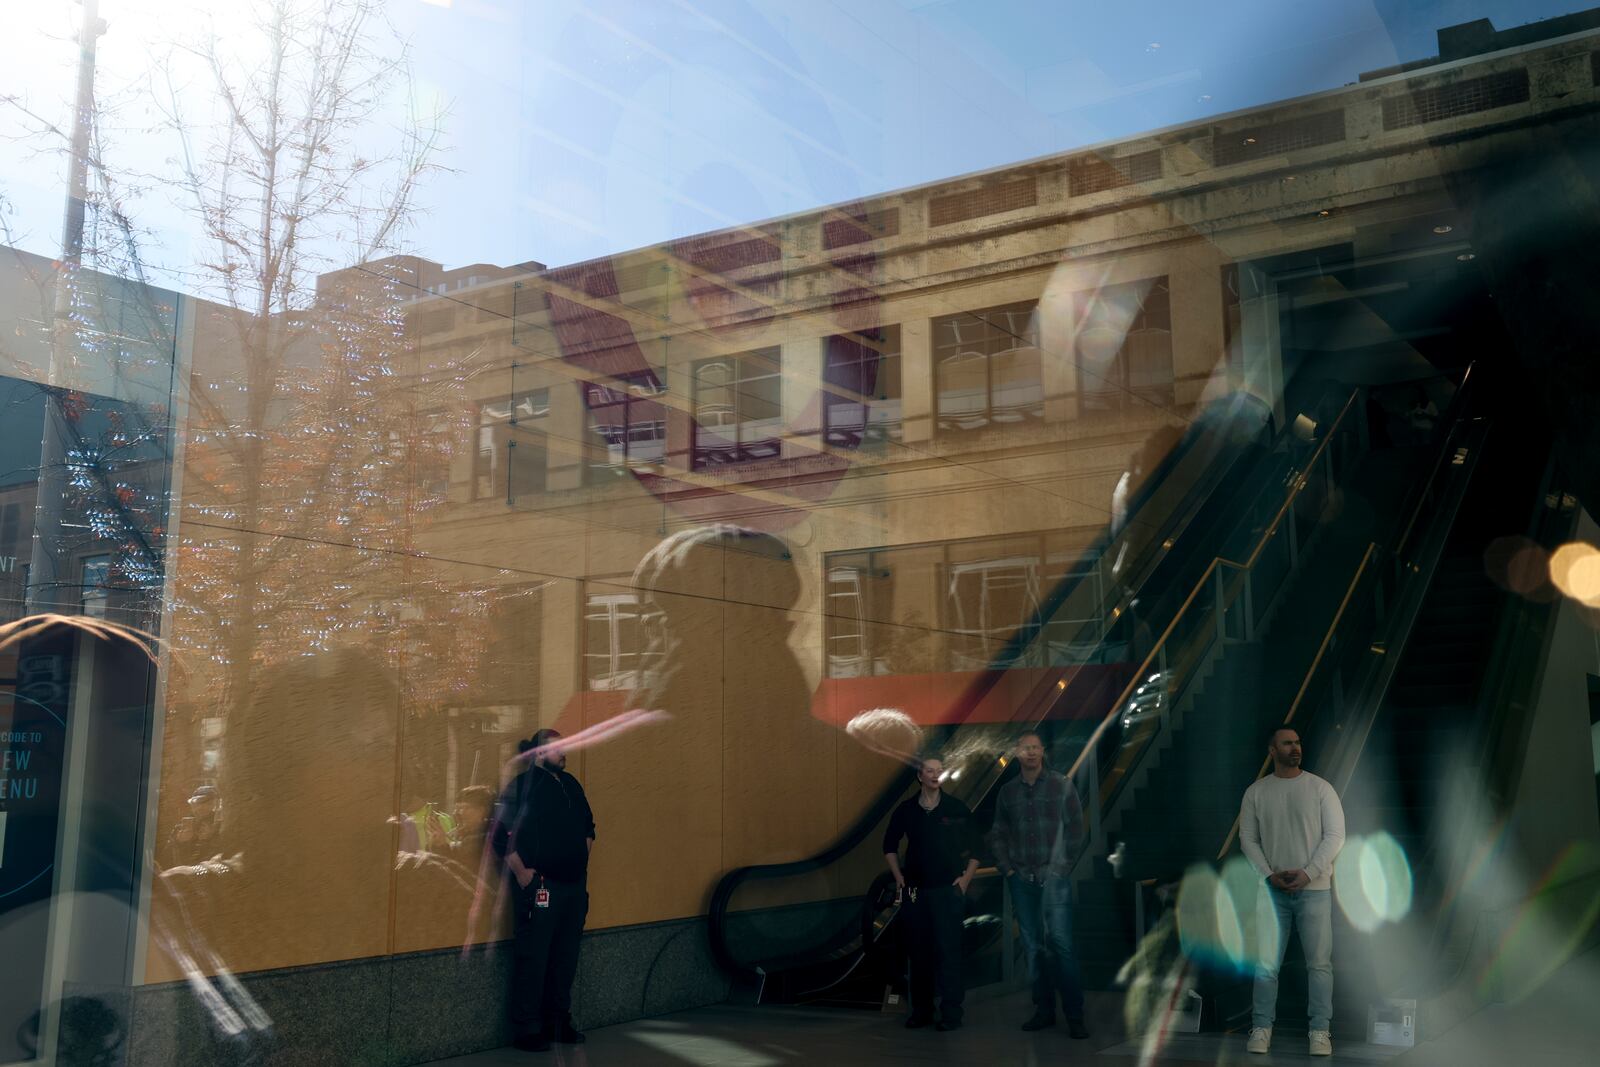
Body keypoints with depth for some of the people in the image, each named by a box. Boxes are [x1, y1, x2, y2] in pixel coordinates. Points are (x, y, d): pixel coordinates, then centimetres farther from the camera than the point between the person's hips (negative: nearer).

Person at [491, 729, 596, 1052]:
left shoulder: (570, 784, 14)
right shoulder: (521, 786, -8)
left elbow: (588, 828, 27)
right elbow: (500, 836, -14)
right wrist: (522, 874, -13)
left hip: (575, 885, 7)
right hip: (539, 888, -7)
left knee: (566, 958, 11)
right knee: (532, 959, -2)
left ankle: (559, 1021, 22)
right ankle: (528, 1030, 7)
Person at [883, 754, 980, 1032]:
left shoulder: (958, 810, 0)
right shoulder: (906, 810, 5)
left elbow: (975, 849, 5)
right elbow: (890, 845, 17)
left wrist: (966, 878, -3)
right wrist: (899, 877, 10)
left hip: (948, 890, -2)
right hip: (915, 891, 2)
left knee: (948, 951, -5)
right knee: (919, 952, 7)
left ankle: (951, 1014, 1)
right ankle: (920, 1010, 16)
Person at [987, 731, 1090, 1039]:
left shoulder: (1061, 785, 1)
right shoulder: (1007, 791, 10)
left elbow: (1075, 828, 0)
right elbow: (997, 834, 14)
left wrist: (1063, 866, -4)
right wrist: (1007, 868, 4)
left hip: (1054, 877, -3)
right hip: (1021, 879, 3)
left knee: (1060, 941, -10)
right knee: (1033, 946, 6)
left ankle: (1075, 1015, -4)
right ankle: (1044, 1010, 14)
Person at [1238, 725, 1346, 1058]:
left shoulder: (1320, 788, -1)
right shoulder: (1256, 792, 4)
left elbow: (1335, 835, -4)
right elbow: (1248, 838, 4)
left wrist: (1308, 873, -13)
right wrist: (1270, 874, -9)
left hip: (1314, 889, -1)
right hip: (1273, 889, 1)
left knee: (1319, 963, 1)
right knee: (1266, 963, 3)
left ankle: (1319, 1031, 10)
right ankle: (1261, 1028, 12)